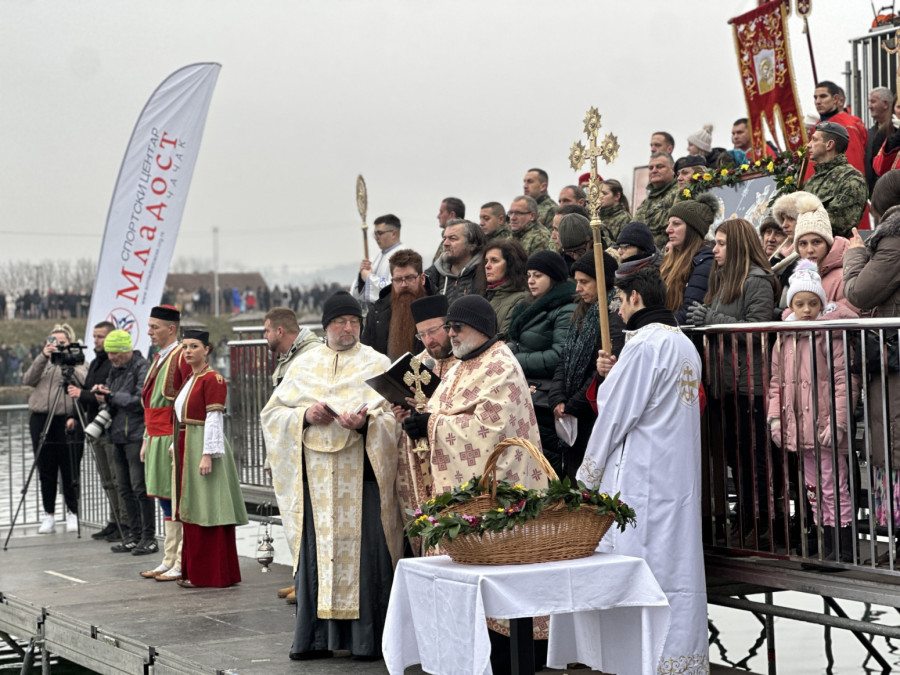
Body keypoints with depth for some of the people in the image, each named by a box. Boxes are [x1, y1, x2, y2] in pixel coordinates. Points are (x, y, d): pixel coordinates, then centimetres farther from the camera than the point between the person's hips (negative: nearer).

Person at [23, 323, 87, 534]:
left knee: (69, 470, -3)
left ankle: (72, 514, 9)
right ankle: (49, 516, 13)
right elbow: (27, 380, 0)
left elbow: (83, 382, -11)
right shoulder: (43, 363, 19)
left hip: (67, 421, -4)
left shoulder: (78, 363, 9)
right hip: (41, 420, 4)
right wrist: (43, 357, -9)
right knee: (46, 471, 6)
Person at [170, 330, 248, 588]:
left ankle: (211, 574, -3)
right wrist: (176, 448, 15)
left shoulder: (212, 379, -11)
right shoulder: (189, 380, 17)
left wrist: (208, 454, -21)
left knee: (207, 512, -7)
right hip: (186, 448, 9)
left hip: (203, 446, -9)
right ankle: (193, 571, 15)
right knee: (191, 511, 10)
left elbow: (214, 418, -16)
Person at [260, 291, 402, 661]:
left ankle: (368, 638, 2)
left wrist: (365, 422, -21)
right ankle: (316, 636, 9)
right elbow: (271, 413, 11)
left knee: (365, 553, -4)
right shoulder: (304, 365, 13)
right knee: (315, 552, 2)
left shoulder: (377, 364, 7)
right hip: (315, 475, 2)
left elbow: (394, 417, -1)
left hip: (362, 473, -2)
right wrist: (305, 416, -8)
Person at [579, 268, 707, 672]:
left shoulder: (643, 344, -14)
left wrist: (588, 475, -2)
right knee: (678, 561, 10)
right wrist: (614, 374, 13)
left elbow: (616, 413, -11)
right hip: (681, 475, 9)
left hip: (640, 476, -9)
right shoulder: (684, 344, 15)